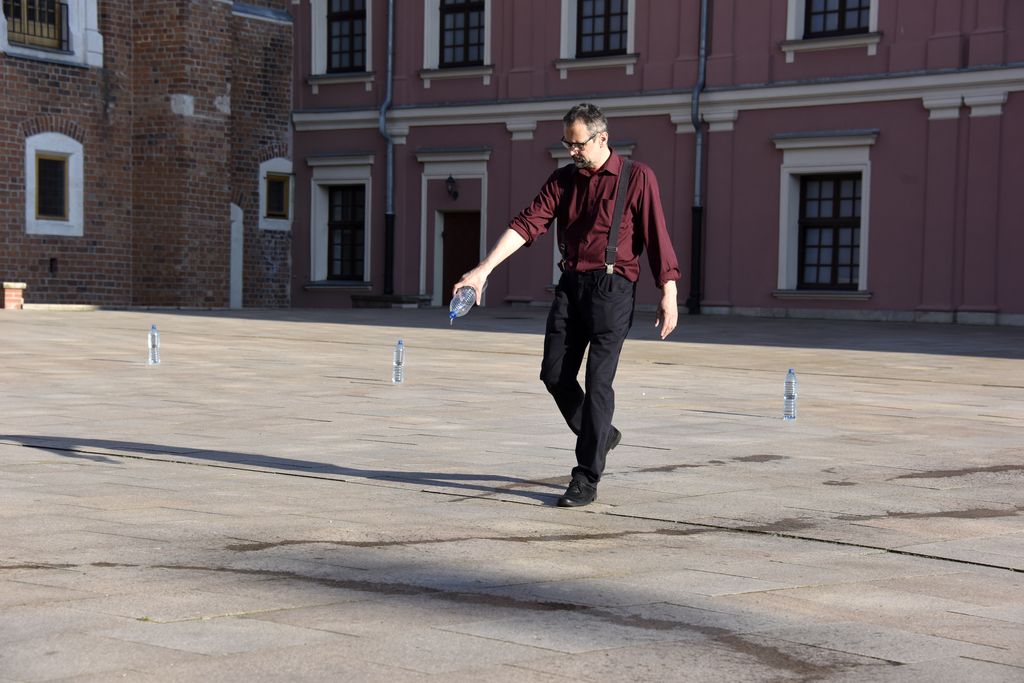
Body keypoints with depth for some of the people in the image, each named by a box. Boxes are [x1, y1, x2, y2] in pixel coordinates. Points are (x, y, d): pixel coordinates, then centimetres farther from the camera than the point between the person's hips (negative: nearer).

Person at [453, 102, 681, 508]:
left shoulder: (637, 177, -3)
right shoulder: (563, 180, 10)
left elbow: (658, 238, -6)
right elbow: (527, 224, 0)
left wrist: (668, 296, -10)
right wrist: (483, 270, -11)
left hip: (612, 288, -5)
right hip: (570, 285, 6)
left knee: (597, 381, -7)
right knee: (554, 374, 4)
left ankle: (587, 480, -1)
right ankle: (601, 436, 29)